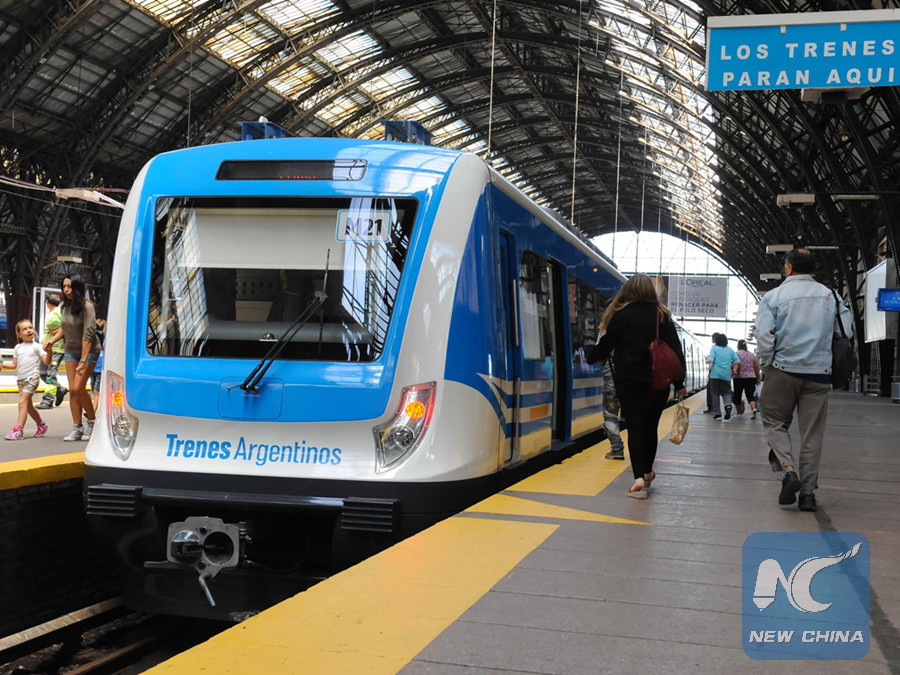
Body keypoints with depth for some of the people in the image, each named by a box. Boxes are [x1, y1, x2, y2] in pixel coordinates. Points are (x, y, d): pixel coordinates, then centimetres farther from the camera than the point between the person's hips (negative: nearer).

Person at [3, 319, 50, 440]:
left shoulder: (36, 346, 1)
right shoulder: (17, 347, 14)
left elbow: (47, 361, -7)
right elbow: (14, 364, 15)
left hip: (32, 377, -6)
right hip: (20, 379, 6)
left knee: (22, 401, -18)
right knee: (28, 405, 13)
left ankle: (19, 430, -23)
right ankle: (41, 425, 32)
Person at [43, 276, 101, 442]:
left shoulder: (87, 307, -20)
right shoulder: (65, 306, 1)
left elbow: (88, 335, -24)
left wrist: (83, 361, -27)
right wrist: (52, 340, -1)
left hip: (89, 350, -6)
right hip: (70, 350, 6)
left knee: (78, 388, -15)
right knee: (72, 390, 0)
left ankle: (92, 423, 3)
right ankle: (77, 428, 5)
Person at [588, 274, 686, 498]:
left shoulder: (621, 314, -4)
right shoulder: (662, 316, 3)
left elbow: (605, 345, 3)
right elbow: (676, 349, 3)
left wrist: (591, 358, 24)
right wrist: (679, 383, 8)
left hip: (629, 381, -2)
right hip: (657, 382, 2)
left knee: (635, 426, -4)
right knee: (650, 426, 16)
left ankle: (639, 478, -16)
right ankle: (647, 472, 30)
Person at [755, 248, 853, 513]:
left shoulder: (774, 296, -3)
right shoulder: (830, 296, 5)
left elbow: (764, 335, -11)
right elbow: (846, 331, 4)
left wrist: (766, 364, 1)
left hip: (783, 370, -2)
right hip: (819, 372, 2)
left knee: (775, 423, 12)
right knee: (812, 433, 7)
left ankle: (788, 470, -11)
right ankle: (808, 491, 9)